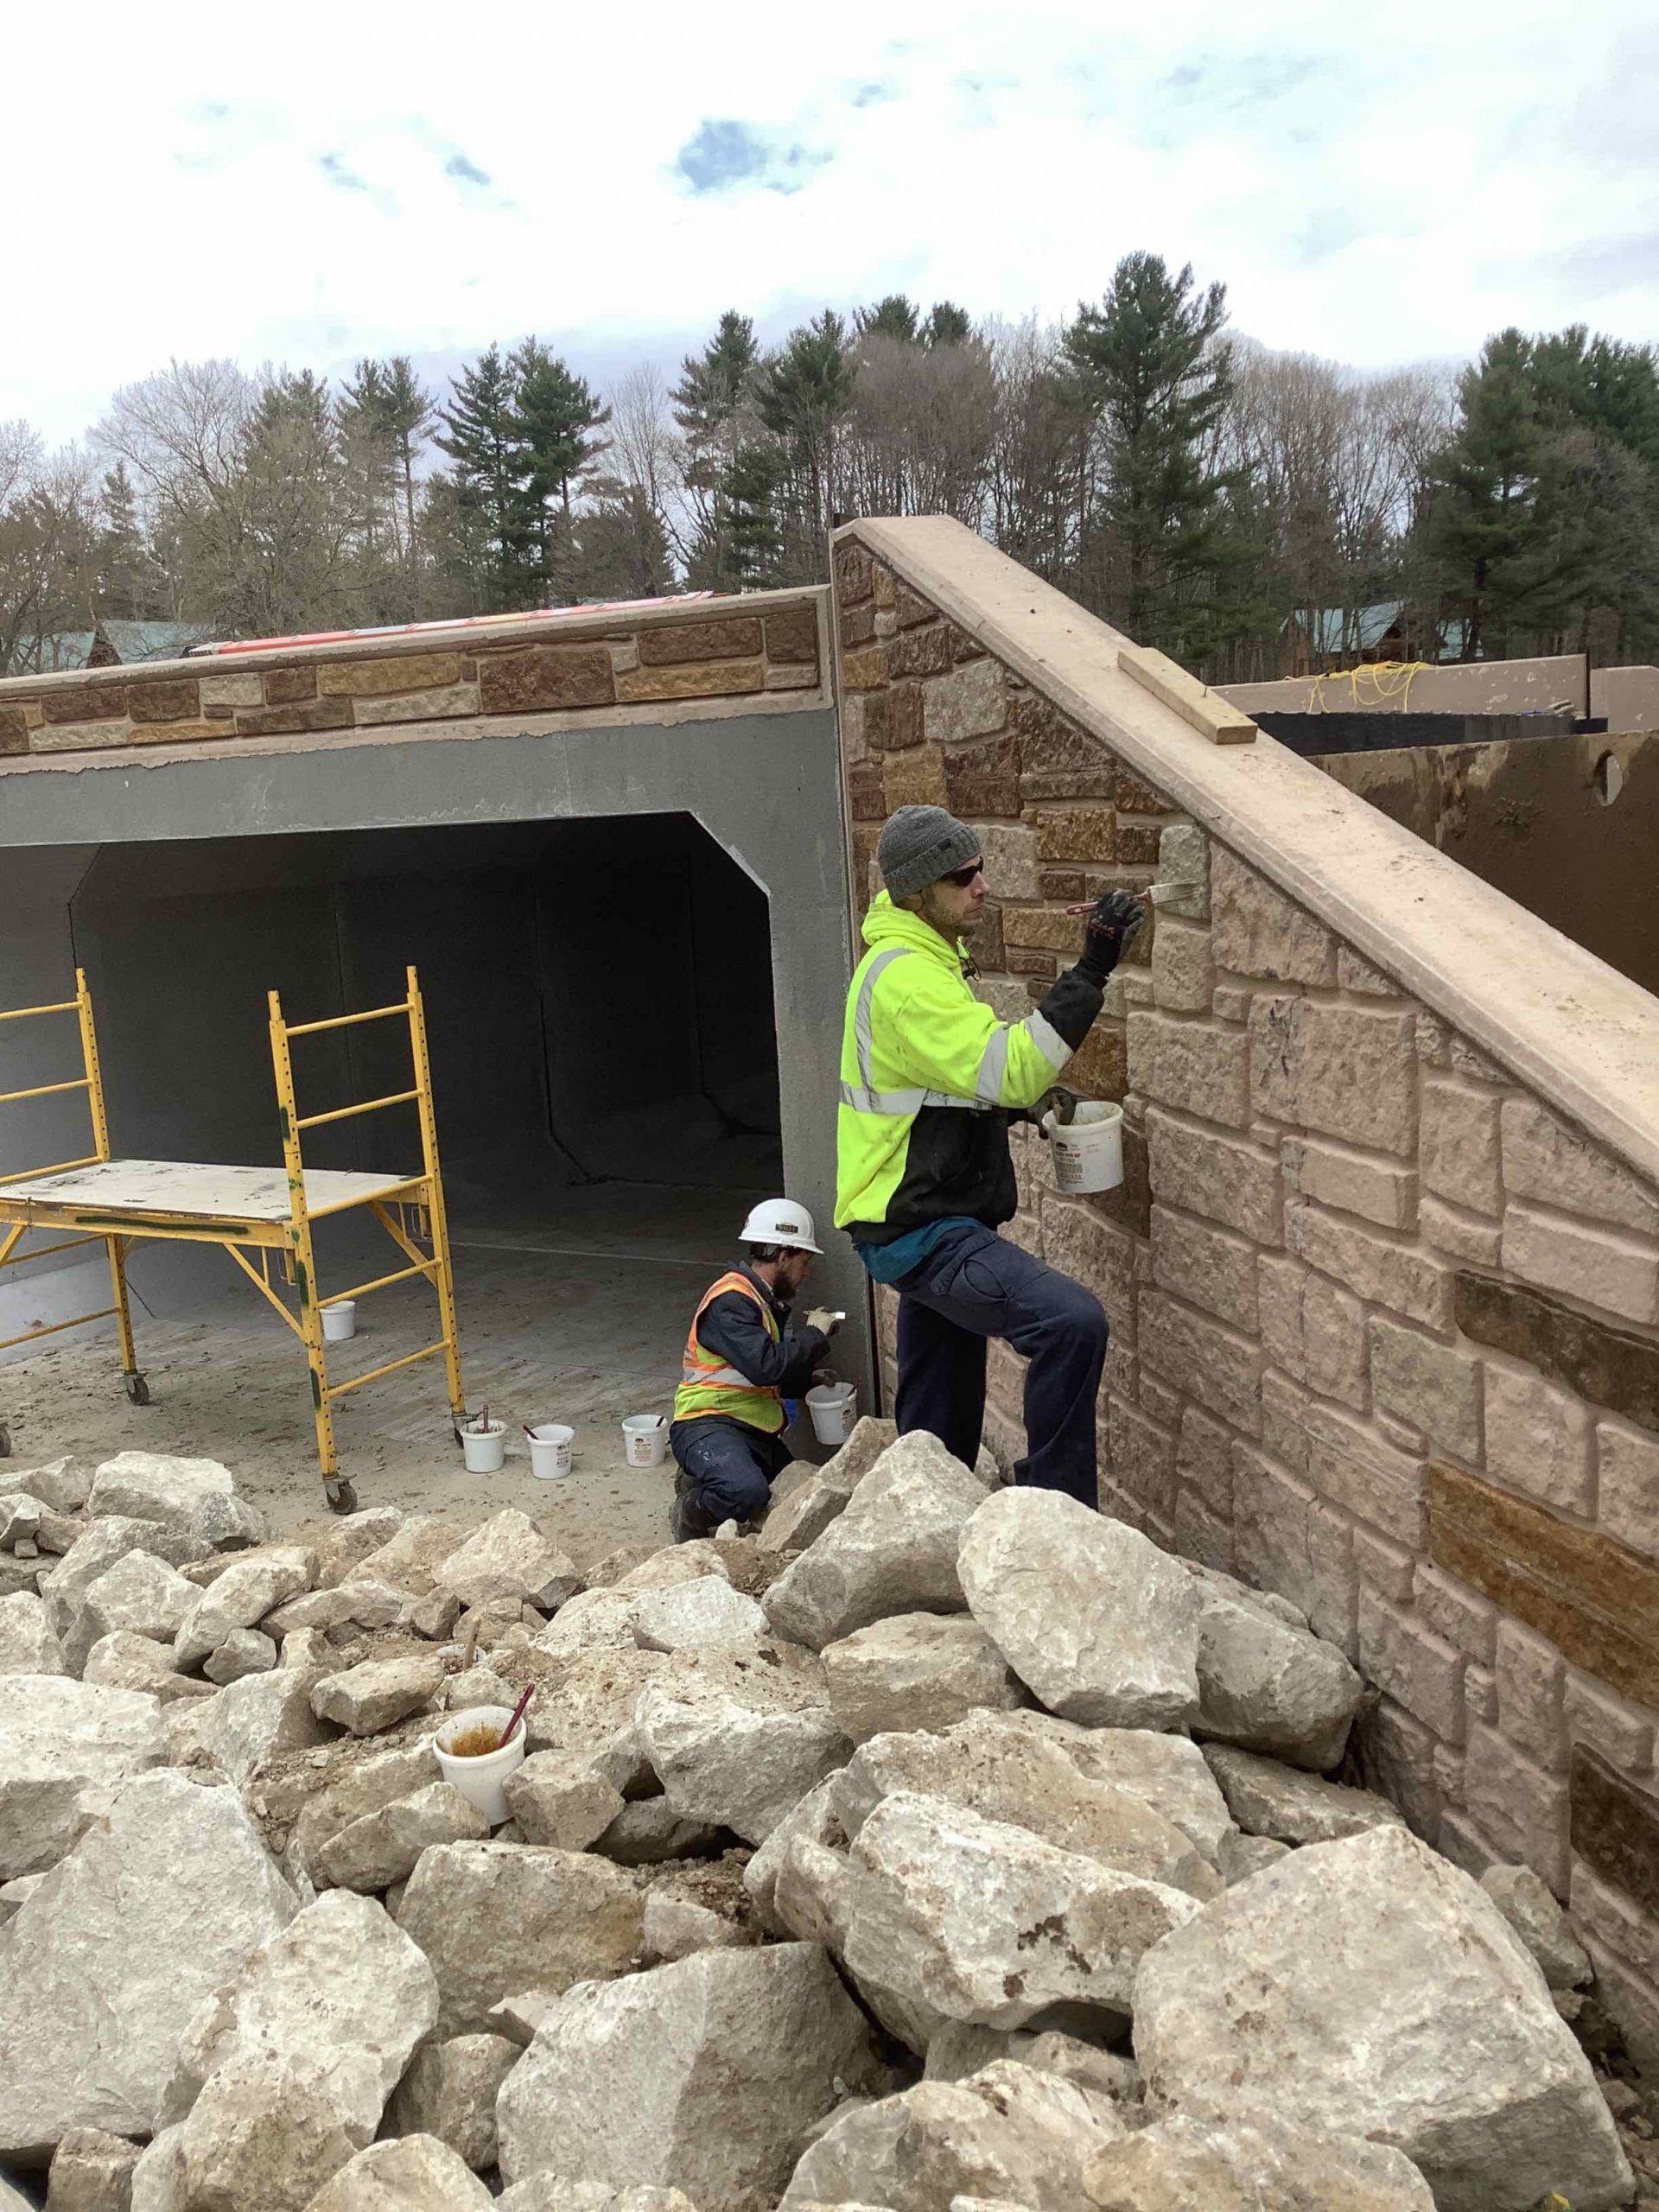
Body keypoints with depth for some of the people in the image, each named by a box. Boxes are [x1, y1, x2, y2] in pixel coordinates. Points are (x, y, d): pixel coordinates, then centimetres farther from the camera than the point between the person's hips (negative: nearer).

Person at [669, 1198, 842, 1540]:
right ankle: (690, 1515, -3)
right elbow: (764, 1367, -25)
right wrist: (813, 1334, -11)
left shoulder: (767, 1301, 19)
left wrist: (809, 1375, 9)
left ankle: (701, 1481, 14)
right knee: (749, 1493, -35)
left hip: (756, 1432, 10)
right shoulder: (730, 1301, -14)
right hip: (708, 1426, -10)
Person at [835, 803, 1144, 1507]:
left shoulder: (922, 957, 14)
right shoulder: (905, 975, -19)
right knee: (1074, 1322, -25)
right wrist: (1091, 972, -29)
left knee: (941, 1431, 18)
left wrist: (1025, 1099, 9)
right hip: (919, 1231, -11)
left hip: (928, 1222, 11)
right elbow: (1007, 1068, -28)